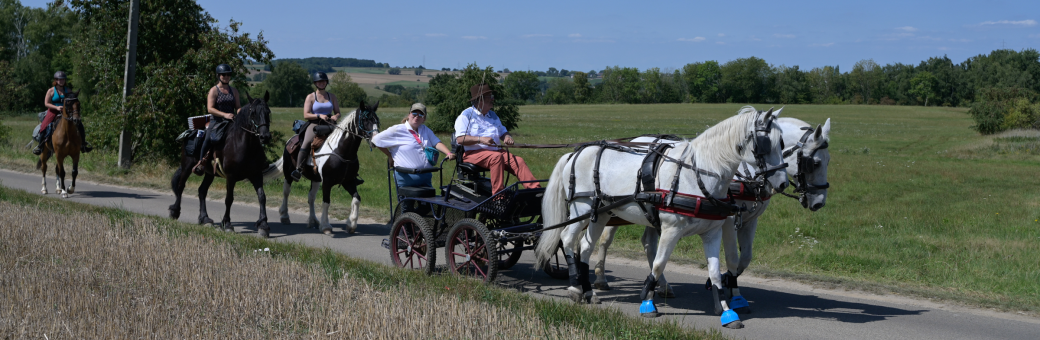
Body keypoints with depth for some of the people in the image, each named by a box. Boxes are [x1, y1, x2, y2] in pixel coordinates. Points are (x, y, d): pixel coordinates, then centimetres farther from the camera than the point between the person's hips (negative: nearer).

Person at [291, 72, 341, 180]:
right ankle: (298, 169, -27)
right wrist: (319, 115, -17)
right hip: (314, 124, -3)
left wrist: (336, 116, -8)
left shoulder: (332, 96, 16)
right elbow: (306, 115, -2)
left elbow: (338, 112, 17)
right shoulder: (310, 97, 6)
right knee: (306, 143, -30)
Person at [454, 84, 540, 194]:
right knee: (496, 157, -36)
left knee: (518, 161, -19)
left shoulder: (492, 115, 24)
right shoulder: (466, 115, 1)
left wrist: (507, 137, 2)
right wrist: (481, 139, -24)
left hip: (496, 151, 7)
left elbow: (503, 132, 28)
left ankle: (535, 189, -34)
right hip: (474, 153, -7)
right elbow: (460, 139, -11)